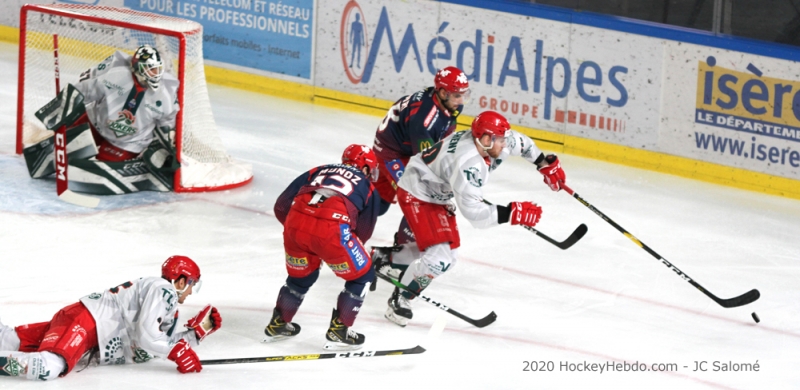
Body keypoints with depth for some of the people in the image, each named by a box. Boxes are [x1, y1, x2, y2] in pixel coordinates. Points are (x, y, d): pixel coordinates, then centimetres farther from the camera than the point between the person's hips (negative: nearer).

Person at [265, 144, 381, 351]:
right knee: (362, 275, 18)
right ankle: (338, 331, 17)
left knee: (302, 275, 32)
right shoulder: (367, 187, 23)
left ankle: (278, 324, 40)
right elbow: (363, 231, 17)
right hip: (331, 230, -4)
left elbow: (281, 206, 23)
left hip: (295, 224, 4)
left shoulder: (318, 172, 30)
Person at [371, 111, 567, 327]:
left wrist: (546, 163, 11)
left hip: (438, 195, 10)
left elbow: (520, 143, 11)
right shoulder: (467, 163, -38)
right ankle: (399, 300, 1)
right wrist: (510, 213, -40)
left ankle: (381, 258, 35)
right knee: (441, 257, -18)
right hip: (416, 195, -10)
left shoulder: (492, 141, -12)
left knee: (448, 251, 20)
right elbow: (474, 212, -39)